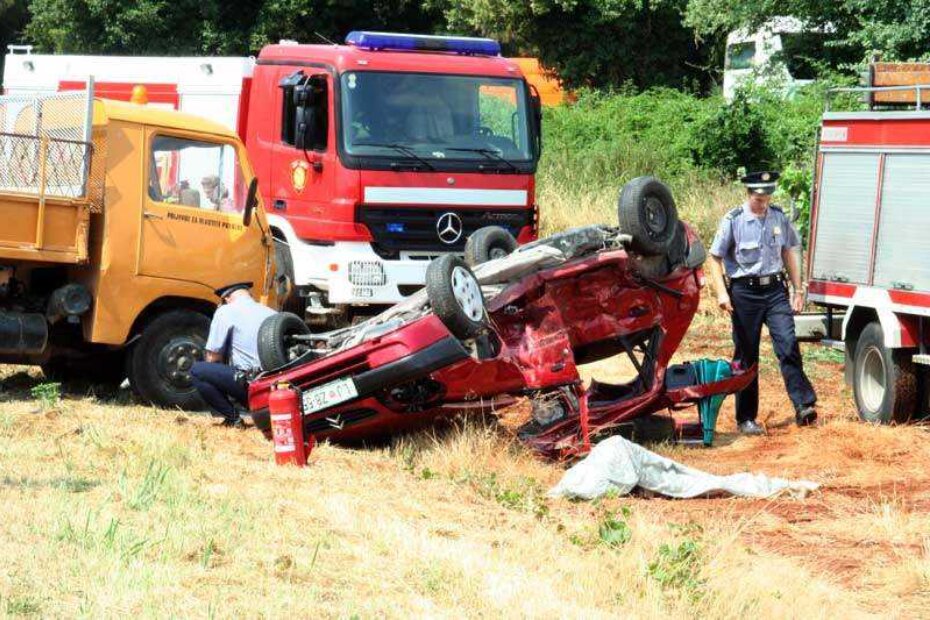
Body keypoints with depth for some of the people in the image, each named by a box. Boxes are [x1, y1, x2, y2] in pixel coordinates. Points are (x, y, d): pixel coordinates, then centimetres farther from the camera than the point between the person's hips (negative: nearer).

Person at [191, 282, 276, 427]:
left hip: (250, 383, -7)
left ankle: (232, 418, -1)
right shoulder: (272, 313, 16)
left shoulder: (226, 311, 0)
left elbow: (211, 358, 0)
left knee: (197, 370, 4)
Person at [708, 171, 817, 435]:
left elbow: (789, 253, 16)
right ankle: (746, 418, 11)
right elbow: (715, 258, -1)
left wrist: (798, 289, 14)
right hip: (745, 292, -2)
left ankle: (803, 406, -15)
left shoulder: (779, 217, 7)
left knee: (788, 344, -13)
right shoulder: (733, 221, -5)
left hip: (775, 289, 2)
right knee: (746, 355, 4)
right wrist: (722, 292, -11)